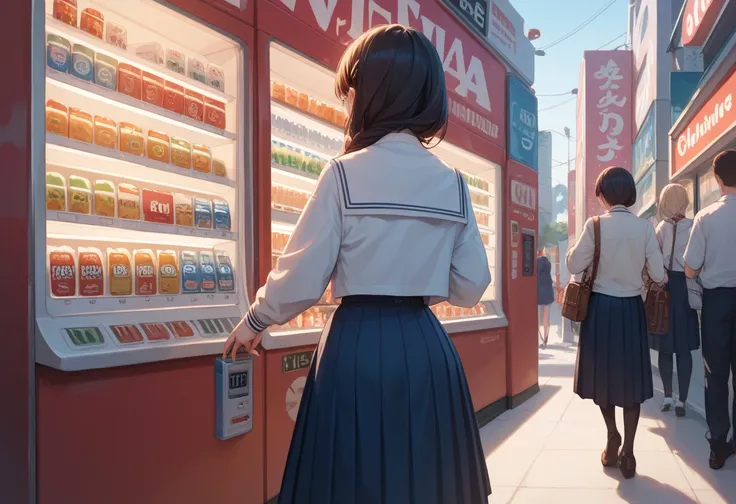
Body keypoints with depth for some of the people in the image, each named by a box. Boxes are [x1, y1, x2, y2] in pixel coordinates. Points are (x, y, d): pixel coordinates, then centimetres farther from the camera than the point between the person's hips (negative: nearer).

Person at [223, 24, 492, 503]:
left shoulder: (345, 174, -9)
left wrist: (254, 323, 10)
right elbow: (471, 287, 6)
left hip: (359, 346, -4)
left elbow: (302, 276, -8)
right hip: (428, 347, 4)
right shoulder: (454, 184, 3)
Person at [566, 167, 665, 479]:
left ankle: (613, 439, 28)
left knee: (603, 373, 17)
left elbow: (575, 266, -8)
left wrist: (574, 248, 11)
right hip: (631, 308, 1)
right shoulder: (645, 227, -4)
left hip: (601, 307, -1)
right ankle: (627, 452, 10)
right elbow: (658, 275, -3)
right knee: (630, 377, 10)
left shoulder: (595, 226, -10)